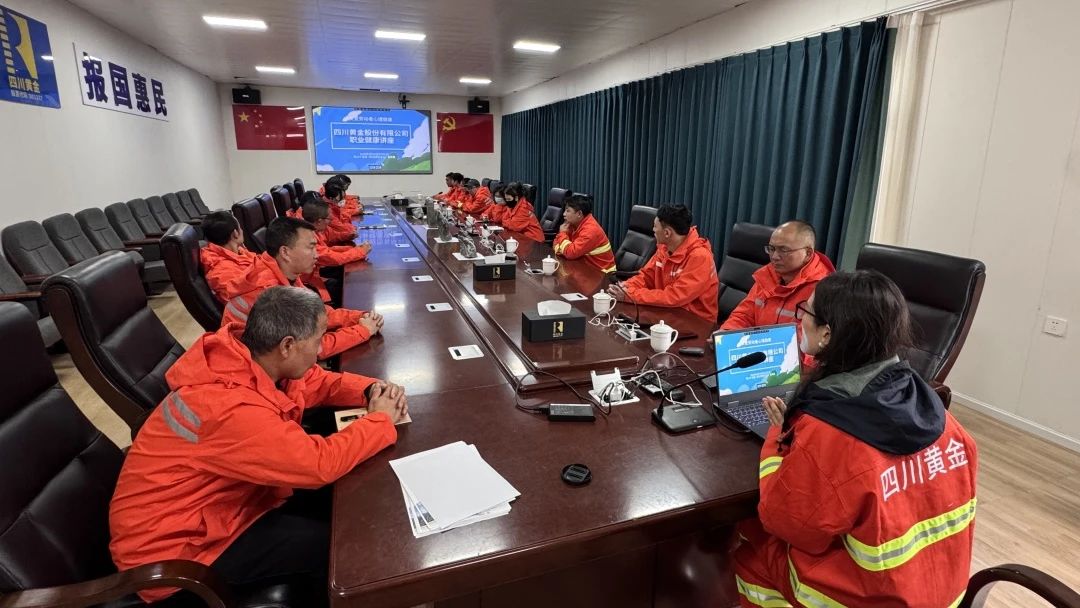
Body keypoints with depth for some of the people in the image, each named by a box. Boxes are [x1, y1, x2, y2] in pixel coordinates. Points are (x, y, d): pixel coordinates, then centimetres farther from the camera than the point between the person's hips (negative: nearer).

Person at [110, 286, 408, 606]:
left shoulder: (250, 356, -10)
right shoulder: (230, 408, -37)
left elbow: (318, 382, 6)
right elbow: (320, 463, -35)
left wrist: (371, 389, -12)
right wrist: (380, 420, -20)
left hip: (214, 501, 8)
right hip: (172, 545, -8)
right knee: (338, 546, -11)